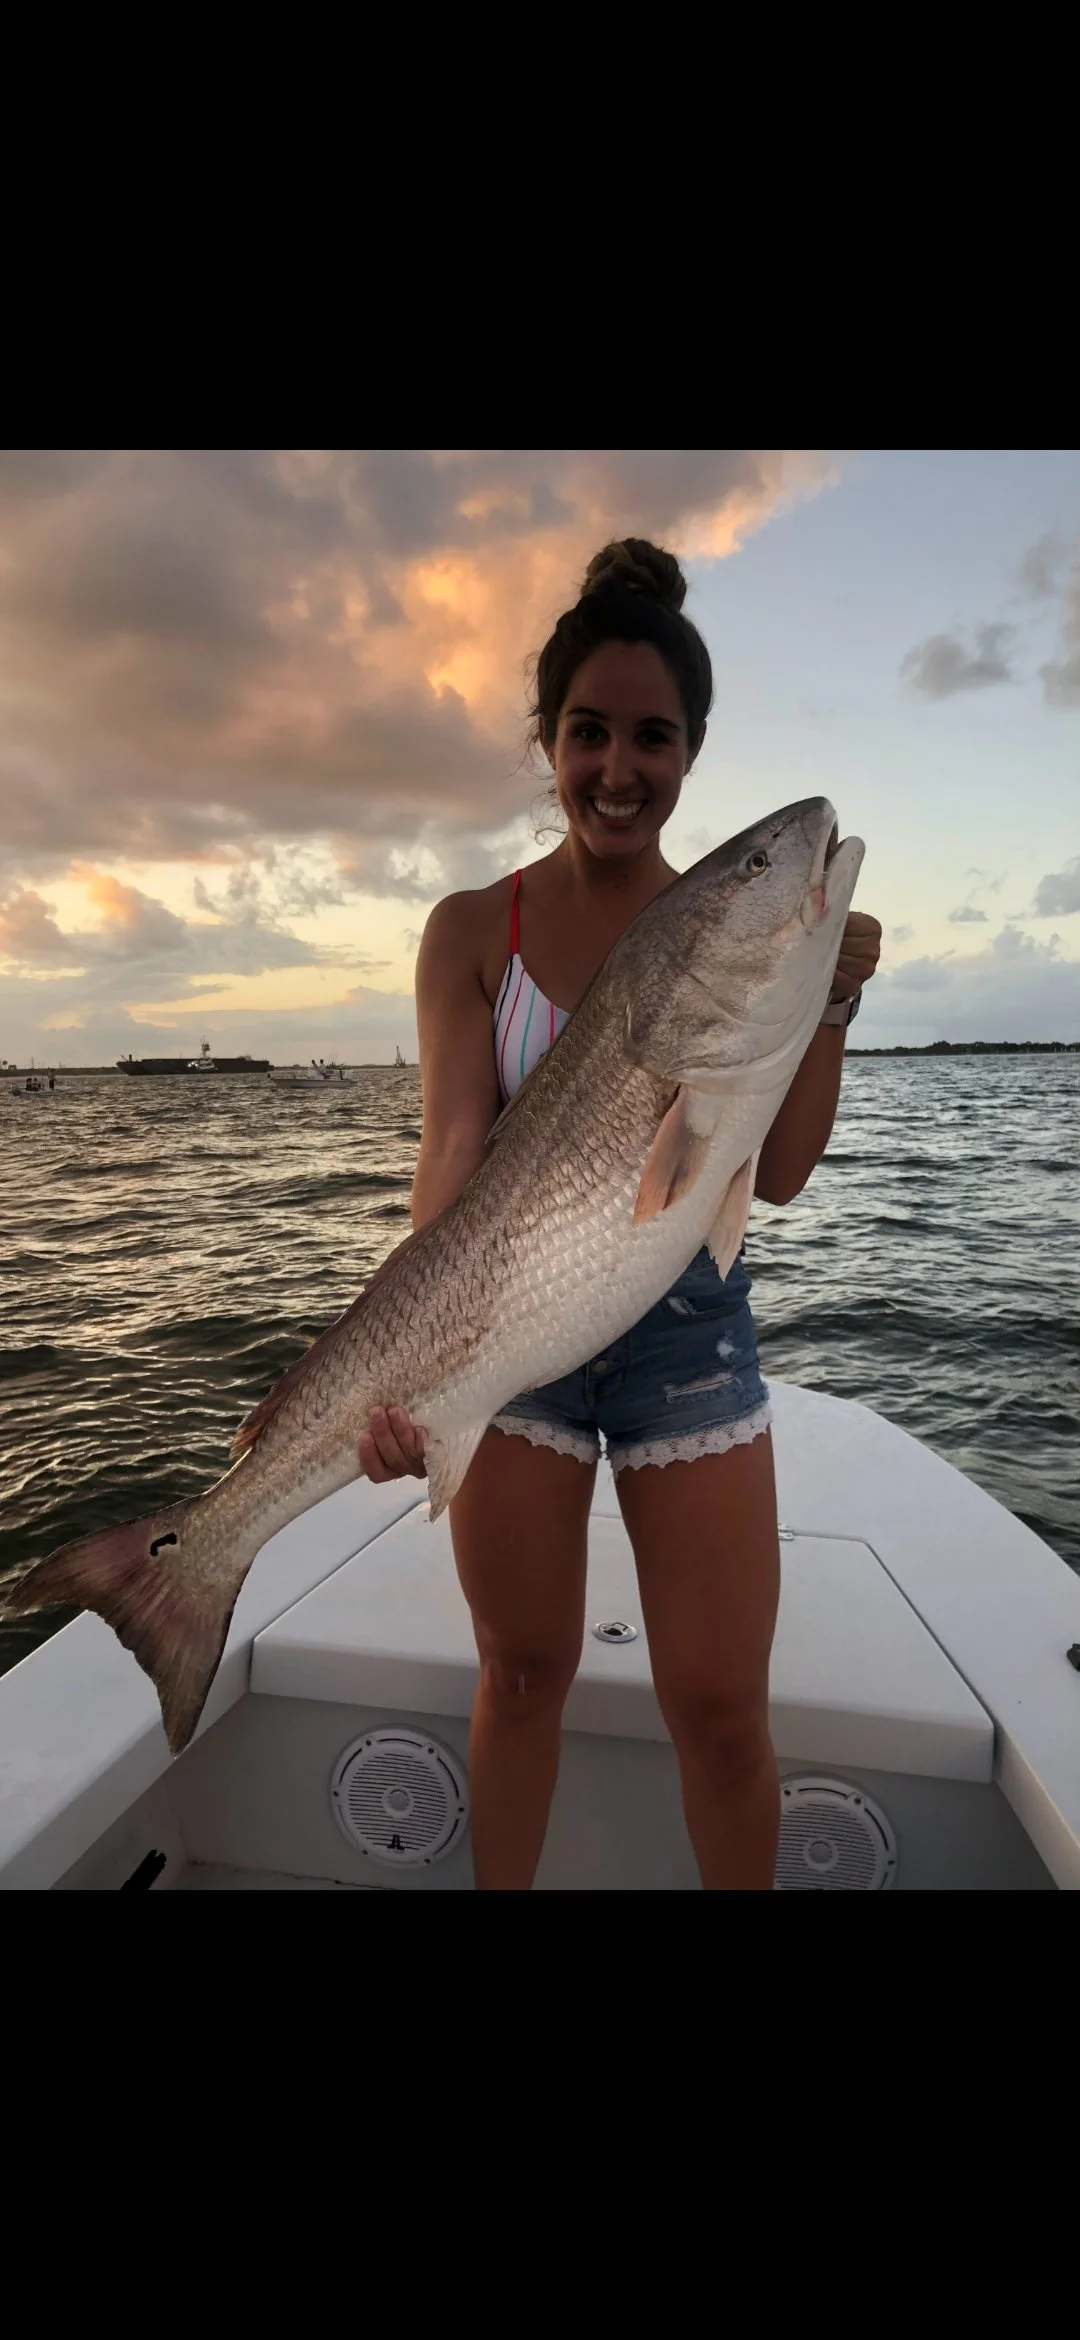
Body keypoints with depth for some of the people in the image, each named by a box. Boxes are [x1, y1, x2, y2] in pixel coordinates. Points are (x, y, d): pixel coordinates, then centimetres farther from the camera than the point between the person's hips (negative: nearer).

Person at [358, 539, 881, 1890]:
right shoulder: (474, 929, -3)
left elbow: (776, 1174, -2)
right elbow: (453, 1146, -13)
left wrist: (830, 1005, -15)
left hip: (687, 1327, 1)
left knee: (722, 1709, 9)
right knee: (525, 1671, 17)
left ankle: (742, 1889, 38)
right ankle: (502, 1891, 43)